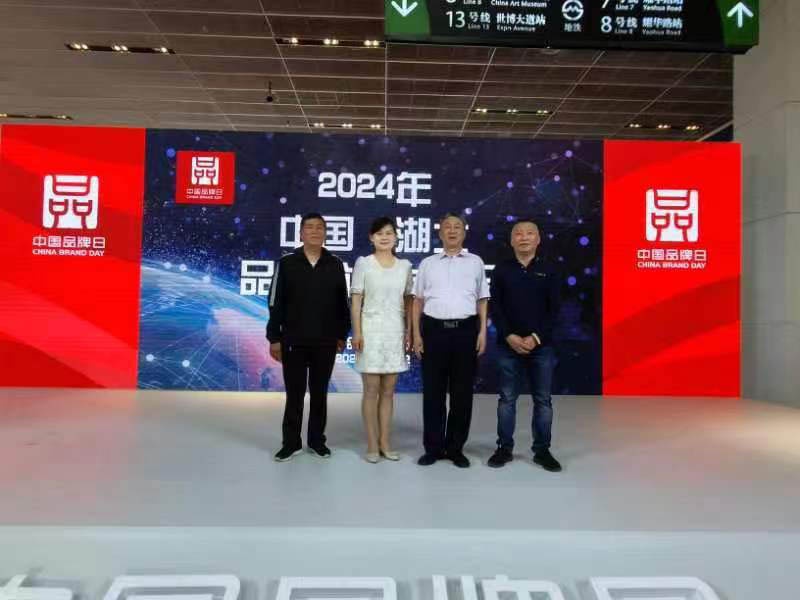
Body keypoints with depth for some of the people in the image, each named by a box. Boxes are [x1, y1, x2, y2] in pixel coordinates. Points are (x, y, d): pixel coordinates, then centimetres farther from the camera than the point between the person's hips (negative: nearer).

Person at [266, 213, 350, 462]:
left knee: (319, 392, 11)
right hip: (293, 340, -1)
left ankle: (317, 440, 24)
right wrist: (274, 338, -4)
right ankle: (291, 442, 20)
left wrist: (342, 335, 6)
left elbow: (342, 303, 7)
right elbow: (276, 304, -1)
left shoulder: (335, 265, 4)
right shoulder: (286, 263, -1)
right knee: (294, 393, 7)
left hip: (326, 341, 1)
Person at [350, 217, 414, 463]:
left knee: (388, 391, 9)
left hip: (395, 332, 3)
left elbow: (408, 301, 10)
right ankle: (372, 445, 11)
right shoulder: (363, 263, -1)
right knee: (372, 390, 2)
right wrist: (357, 332, -10)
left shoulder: (404, 266, 7)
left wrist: (409, 331, 4)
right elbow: (356, 300, -3)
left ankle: (385, 443, 18)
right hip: (371, 331, -3)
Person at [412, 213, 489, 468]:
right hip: (434, 330, 0)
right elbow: (418, 301, 9)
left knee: (462, 393, 5)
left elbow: (482, 301, 11)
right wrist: (416, 334, 2)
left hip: (465, 330, 0)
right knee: (433, 392, 4)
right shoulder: (428, 264, 11)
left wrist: (482, 332, 1)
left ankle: (456, 447, 18)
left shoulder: (475, 262, 11)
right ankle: (433, 447, 15)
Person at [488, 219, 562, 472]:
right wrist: (509, 336, -12)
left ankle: (542, 450, 18)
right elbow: (495, 308, -1)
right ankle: (504, 448, 17)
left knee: (543, 400, 6)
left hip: (541, 345, 1)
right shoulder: (501, 271, 4)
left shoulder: (548, 272, 5)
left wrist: (536, 337, -12)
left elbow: (554, 310, 0)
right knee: (507, 399, 6)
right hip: (508, 345, 0)